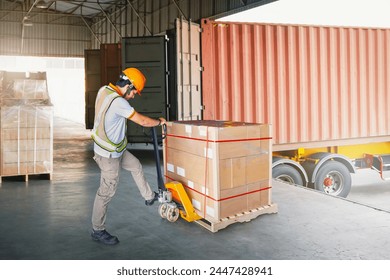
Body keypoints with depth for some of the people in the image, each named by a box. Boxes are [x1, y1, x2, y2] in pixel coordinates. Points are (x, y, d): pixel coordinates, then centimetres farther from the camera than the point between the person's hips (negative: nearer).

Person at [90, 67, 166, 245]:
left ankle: (149, 197, 43)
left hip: (115, 149, 10)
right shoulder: (118, 102, -29)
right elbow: (142, 121, -22)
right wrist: (159, 122, -4)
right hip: (108, 154, -10)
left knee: (136, 166, 24)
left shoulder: (104, 90, -1)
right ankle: (97, 231, 16)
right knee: (107, 191, 2)